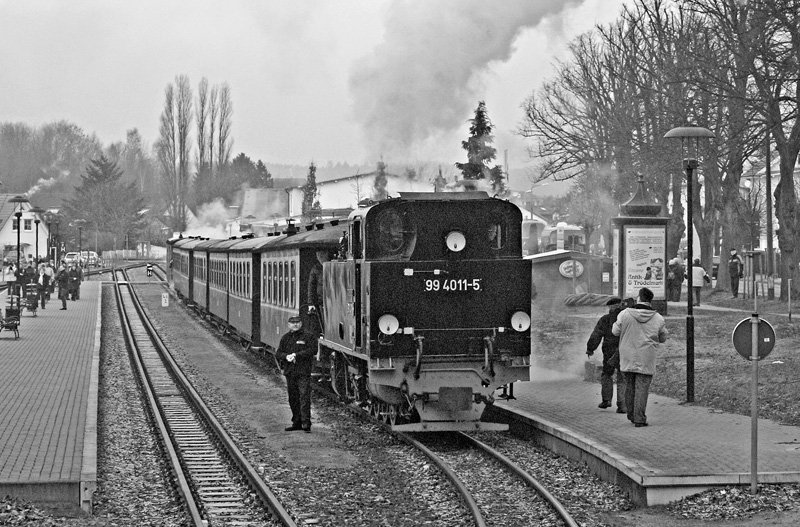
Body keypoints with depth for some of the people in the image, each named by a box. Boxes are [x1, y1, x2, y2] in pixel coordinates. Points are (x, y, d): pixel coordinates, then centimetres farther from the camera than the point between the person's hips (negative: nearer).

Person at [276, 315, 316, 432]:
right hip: (290, 372, 5)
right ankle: (296, 422, 18)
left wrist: (296, 355, -16)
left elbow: (312, 350, -12)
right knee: (293, 398, 9)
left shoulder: (308, 337, 1)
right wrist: (286, 356, -12)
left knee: (304, 396, -12)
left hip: (304, 371, -5)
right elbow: (278, 353, 10)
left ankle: (306, 423, -15)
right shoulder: (285, 338, 15)